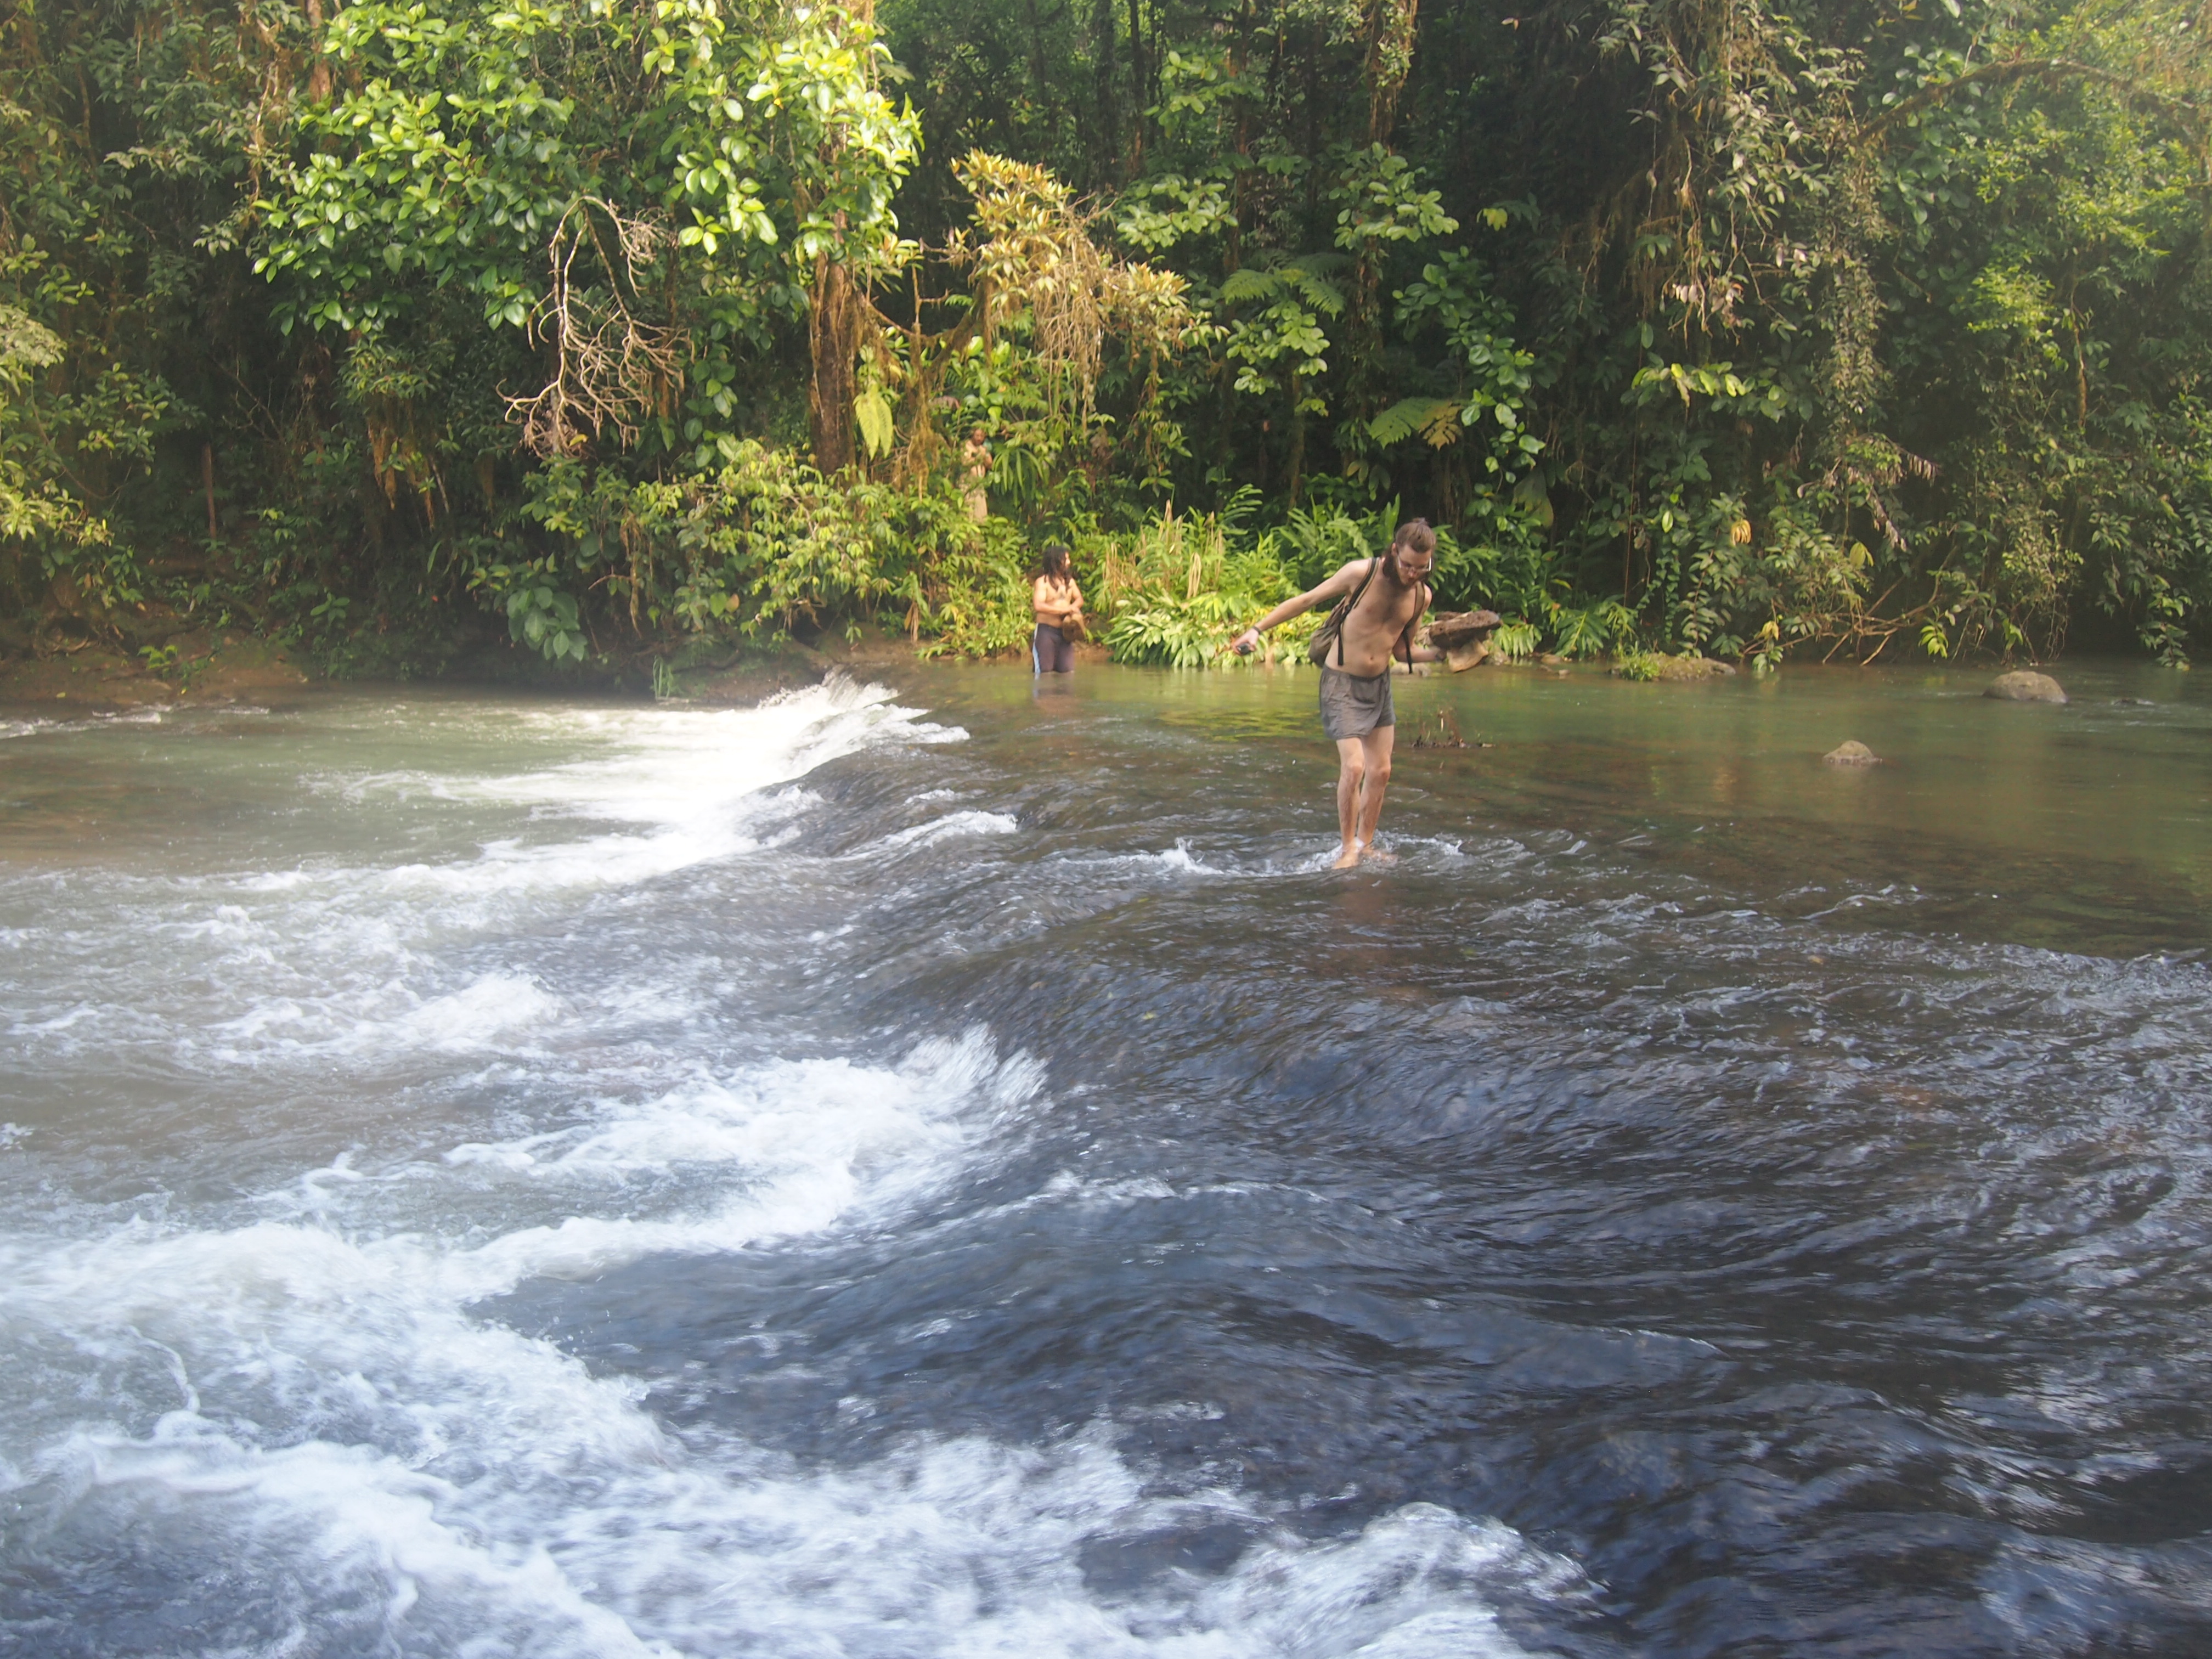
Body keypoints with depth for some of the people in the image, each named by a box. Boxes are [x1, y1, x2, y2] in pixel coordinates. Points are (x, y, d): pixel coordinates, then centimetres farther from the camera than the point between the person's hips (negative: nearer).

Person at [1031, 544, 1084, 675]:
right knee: (1044, 672, -5)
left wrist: (1073, 607, -3)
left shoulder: (1069, 580, 11)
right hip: (1046, 630, -6)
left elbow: (1079, 599, 21)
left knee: (1068, 672, 0)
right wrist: (1063, 610, -21)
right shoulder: (1043, 582, -9)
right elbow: (1038, 606, -22)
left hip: (1064, 630, 6)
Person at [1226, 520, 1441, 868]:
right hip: (1342, 682, -5)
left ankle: (1365, 843, 21)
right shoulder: (1361, 573, -17)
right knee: (1353, 766, -14)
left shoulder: (1422, 596, -2)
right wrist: (1257, 629, -13)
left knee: (1380, 770, 6)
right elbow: (1305, 601, -9)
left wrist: (1440, 654, -7)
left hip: (1380, 683, 5)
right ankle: (1347, 848, 0)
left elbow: (1403, 648, 11)